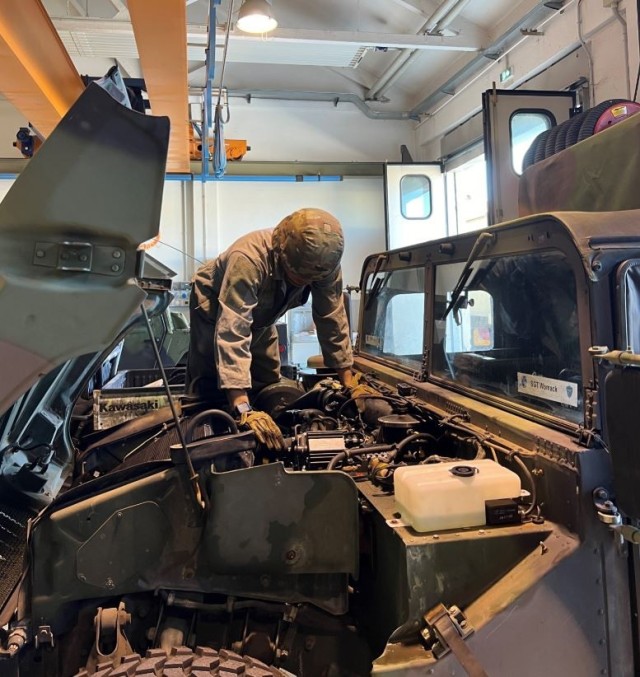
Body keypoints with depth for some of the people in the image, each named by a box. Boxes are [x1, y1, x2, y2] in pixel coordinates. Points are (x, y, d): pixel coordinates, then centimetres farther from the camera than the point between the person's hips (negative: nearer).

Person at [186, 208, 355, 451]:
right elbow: (231, 333, -52)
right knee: (209, 391, -10)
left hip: (260, 315, 5)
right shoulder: (248, 259, -47)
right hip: (214, 306, -5)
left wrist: (349, 385, -16)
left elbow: (333, 321, -18)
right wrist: (244, 410, -58)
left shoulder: (323, 262, -30)